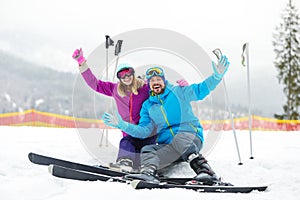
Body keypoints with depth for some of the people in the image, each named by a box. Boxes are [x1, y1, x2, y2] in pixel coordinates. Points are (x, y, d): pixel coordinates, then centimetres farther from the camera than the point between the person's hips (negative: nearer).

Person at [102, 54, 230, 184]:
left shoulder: (178, 92, 8)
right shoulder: (147, 105, 18)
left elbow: (200, 90, -2)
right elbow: (143, 131, 13)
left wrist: (217, 76, -19)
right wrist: (121, 124, 2)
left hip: (191, 136, -3)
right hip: (166, 145, 3)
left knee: (180, 139, -36)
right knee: (147, 150, -25)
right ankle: (148, 173, -54)